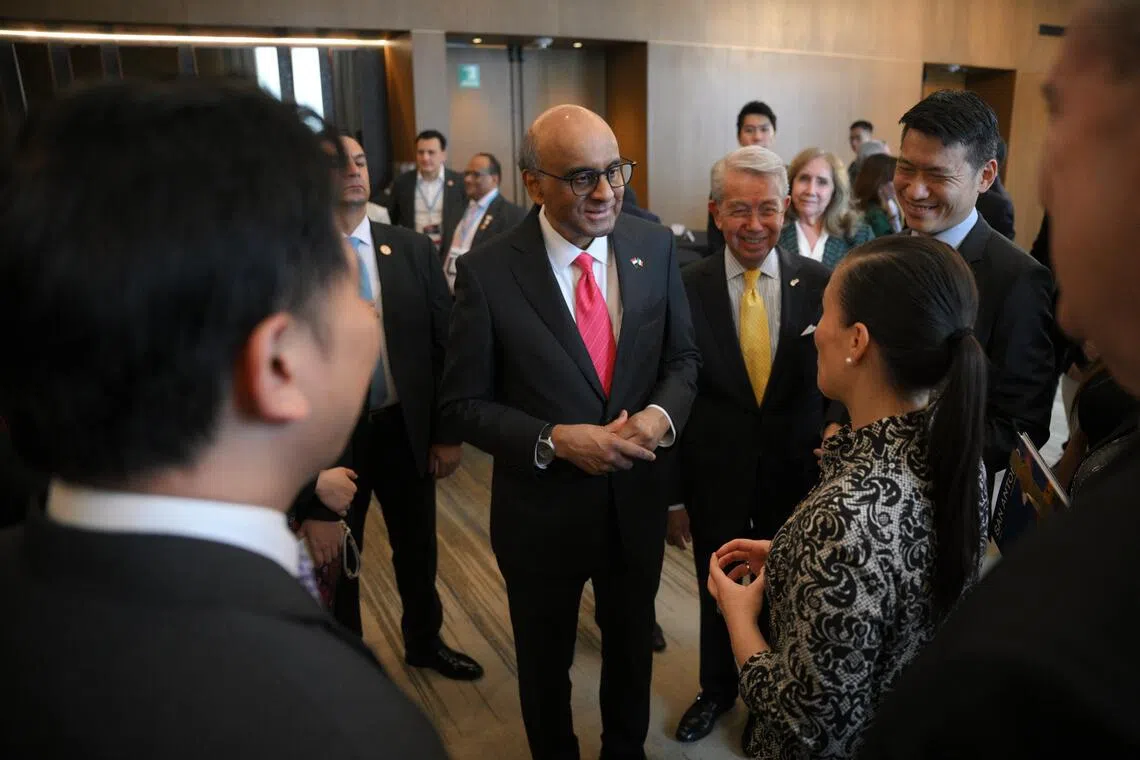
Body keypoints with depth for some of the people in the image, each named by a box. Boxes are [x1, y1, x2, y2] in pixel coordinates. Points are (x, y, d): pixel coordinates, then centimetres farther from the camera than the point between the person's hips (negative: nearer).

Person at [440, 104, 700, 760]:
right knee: (545, 661, 22)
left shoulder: (655, 246, -8)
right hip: (542, 508, -3)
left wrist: (663, 412, -19)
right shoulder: (488, 271, -18)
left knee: (633, 646, 27)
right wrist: (554, 440, -25)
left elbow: (683, 356, 2)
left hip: (638, 496, 4)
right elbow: (466, 402, -12)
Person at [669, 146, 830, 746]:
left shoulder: (819, 284, -8)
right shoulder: (686, 288, -11)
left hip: (797, 474, 1)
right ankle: (717, 690, 47)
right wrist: (672, 493, -4)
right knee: (718, 593, 19)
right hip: (714, 477, 0)